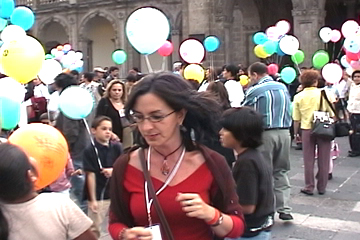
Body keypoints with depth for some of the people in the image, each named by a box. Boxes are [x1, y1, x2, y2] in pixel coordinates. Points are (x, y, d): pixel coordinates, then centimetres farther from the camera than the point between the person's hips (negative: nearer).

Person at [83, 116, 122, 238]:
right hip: (98, 196, -4)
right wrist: (92, 199, -13)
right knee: (94, 228, 6)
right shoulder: (90, 151, -11)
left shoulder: (116, 147, -1)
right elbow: (90, 175, -12)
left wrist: (113, 170, -16)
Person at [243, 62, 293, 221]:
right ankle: (284, 209, 12)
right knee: (281, 171, 13)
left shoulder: (255, 91, -7)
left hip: (265, 134, -5)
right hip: (284, 132, 5)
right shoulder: (283, 87, 9)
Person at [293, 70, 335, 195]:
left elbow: (296, 119, 1)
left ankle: (309, 187, 13)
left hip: (307, 129, 1)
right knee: (323, 160, 9)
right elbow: (331, 114, 0)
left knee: (308, 160, 9)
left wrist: (295, 133, 11)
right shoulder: (324, 93, -3)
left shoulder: (298, 97, -1)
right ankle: (322, 187, 17)